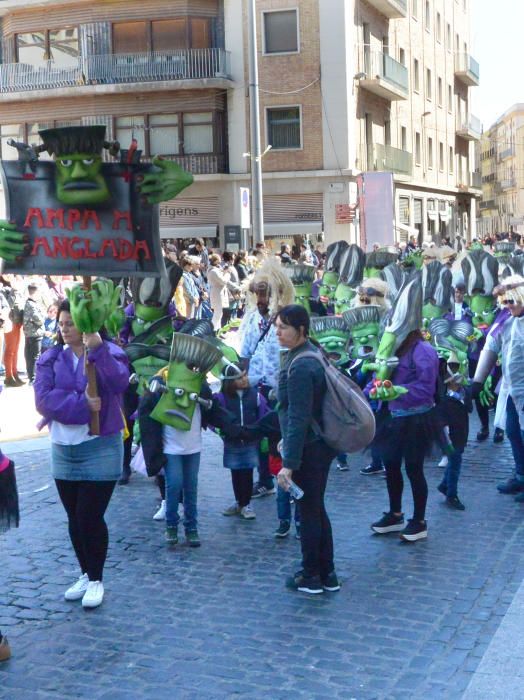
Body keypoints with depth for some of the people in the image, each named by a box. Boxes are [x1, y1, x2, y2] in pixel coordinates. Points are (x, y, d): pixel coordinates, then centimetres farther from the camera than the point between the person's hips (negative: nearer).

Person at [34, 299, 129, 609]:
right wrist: (81, 404, -22)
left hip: (101, 447, -4)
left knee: (90, 517, -3)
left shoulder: (109, 352, -5)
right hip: (63, 449, 4)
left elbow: (119, 383, -26)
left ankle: (96, 580, 15)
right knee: (75, 518, 14)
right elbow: (44, 399, -10)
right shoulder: (50, 359, 4)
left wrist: (98, 350, -36)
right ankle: (86, 574, 31)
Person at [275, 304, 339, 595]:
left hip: (309, 450, -10)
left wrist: (289, 463, -24)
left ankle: (312, 576, 18)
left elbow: (298, 418, -25)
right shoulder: (311, 352, 7)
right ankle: (327, 574, 28)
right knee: (316, 509, 18)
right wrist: (287, 440, 24)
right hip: (321, 444, 10)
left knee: (308, 511, 4)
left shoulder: (300, 366, -23)